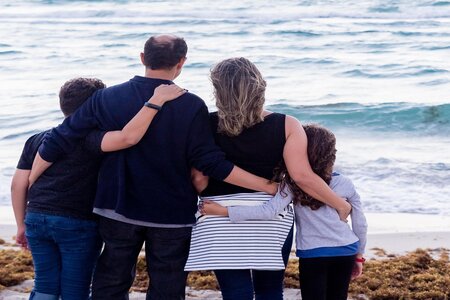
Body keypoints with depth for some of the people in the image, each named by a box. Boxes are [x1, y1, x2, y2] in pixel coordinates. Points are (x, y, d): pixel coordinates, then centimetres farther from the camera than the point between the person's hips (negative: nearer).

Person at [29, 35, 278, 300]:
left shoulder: (106, 99, -5)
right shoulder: (192, 106, -12)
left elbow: (57, 143, -4)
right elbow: (210, 163, -16)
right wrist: (267, 186, -9)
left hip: (118, 211, 2)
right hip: (173, 217, -2)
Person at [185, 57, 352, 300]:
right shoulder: (286, 126, -8)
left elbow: (198, 178, -9)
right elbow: (302, 177, -15)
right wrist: (341, 205, -3)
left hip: (222, 220, -1)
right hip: (271, 217, 1)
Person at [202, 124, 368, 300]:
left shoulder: (293, 185, -11)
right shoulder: (345, 184, -2)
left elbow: (270, 212, -22)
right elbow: (360, 225, 3)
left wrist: (222, 211, -22)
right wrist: (359, 256, 18)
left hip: (312, 254, -3)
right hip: (345, 252, 3)